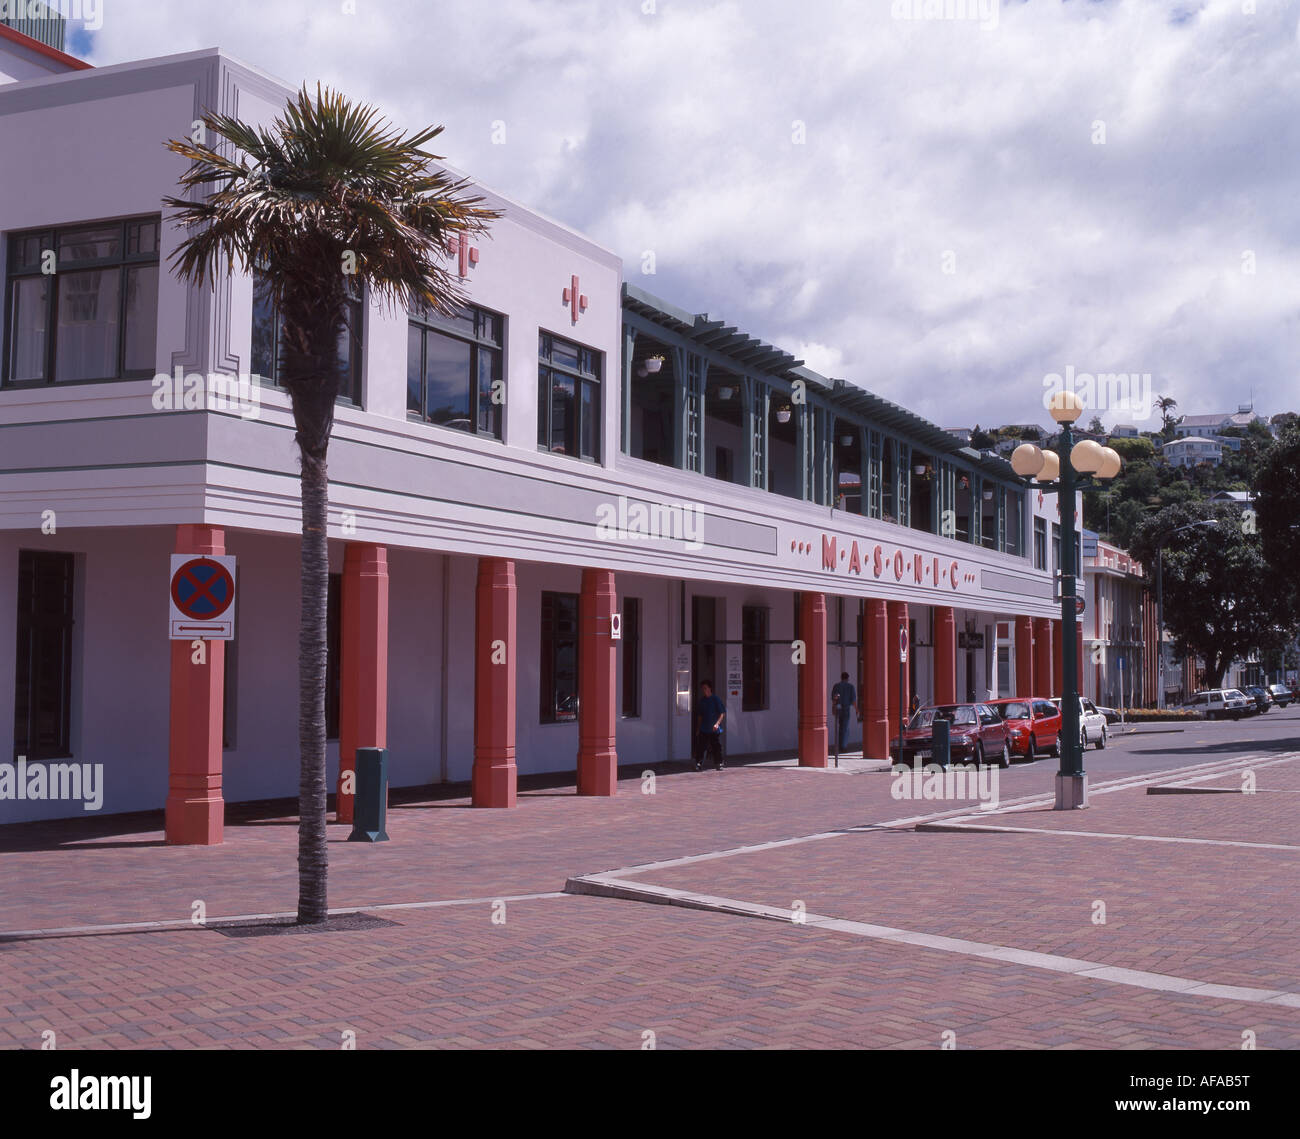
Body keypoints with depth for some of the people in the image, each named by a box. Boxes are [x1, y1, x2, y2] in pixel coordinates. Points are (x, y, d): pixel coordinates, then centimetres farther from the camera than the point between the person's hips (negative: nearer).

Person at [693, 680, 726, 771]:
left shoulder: (716, 700, -3)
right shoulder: (702, 701, 10)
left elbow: (722, 714, -5)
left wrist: (717, 723, -19)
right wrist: (698, 729, 14)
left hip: (715, 729, -3)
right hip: (703, 730, 3)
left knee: (717, 747, 3)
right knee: (701, 747, -5)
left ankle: (718, 764, 15)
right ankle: (699, 764, -4)